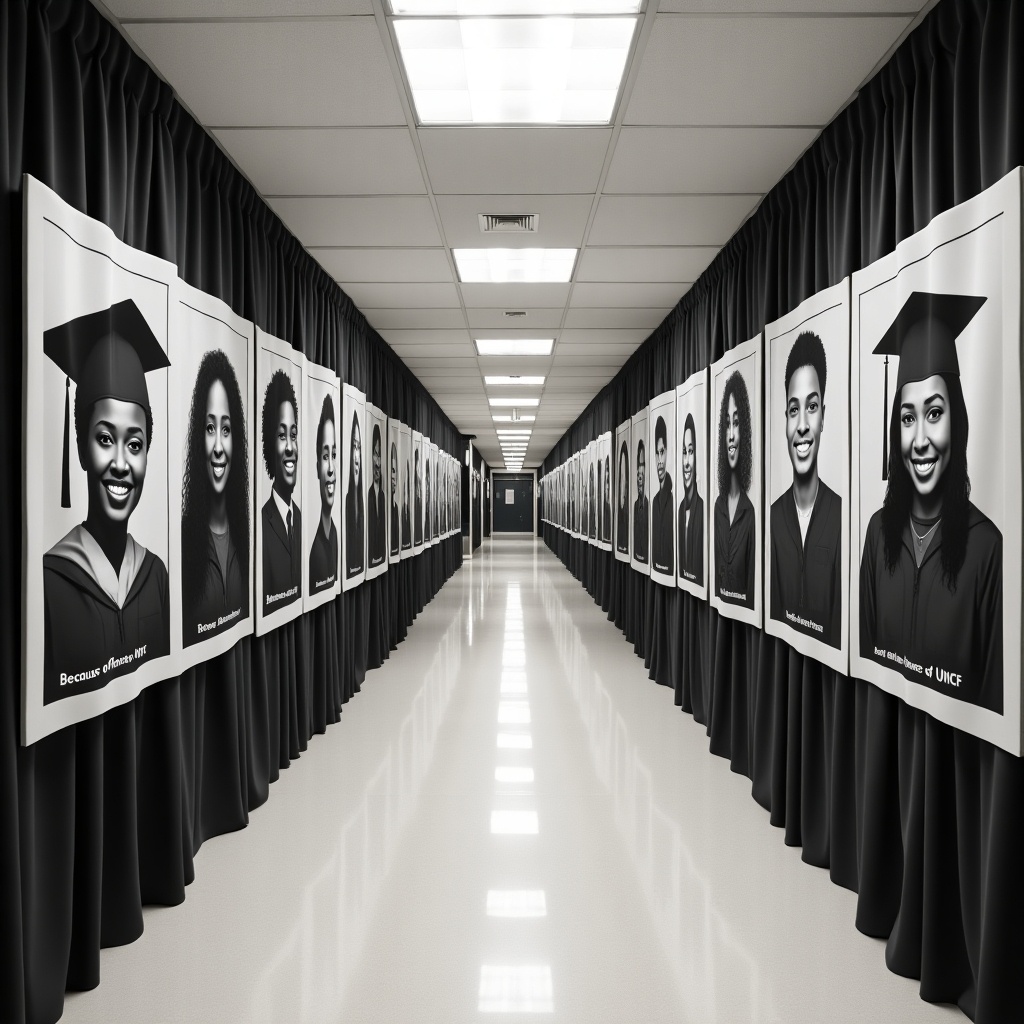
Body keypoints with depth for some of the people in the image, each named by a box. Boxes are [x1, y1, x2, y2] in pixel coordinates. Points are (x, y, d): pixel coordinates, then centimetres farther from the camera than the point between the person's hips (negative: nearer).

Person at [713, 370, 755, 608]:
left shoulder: (750, 512, -11)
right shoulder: (717, 506, 6)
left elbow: (752, 580, -10)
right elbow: (715, 570, 11)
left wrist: (747, 605, -14)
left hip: (742, 605, -4)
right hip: (717, 604, 4)